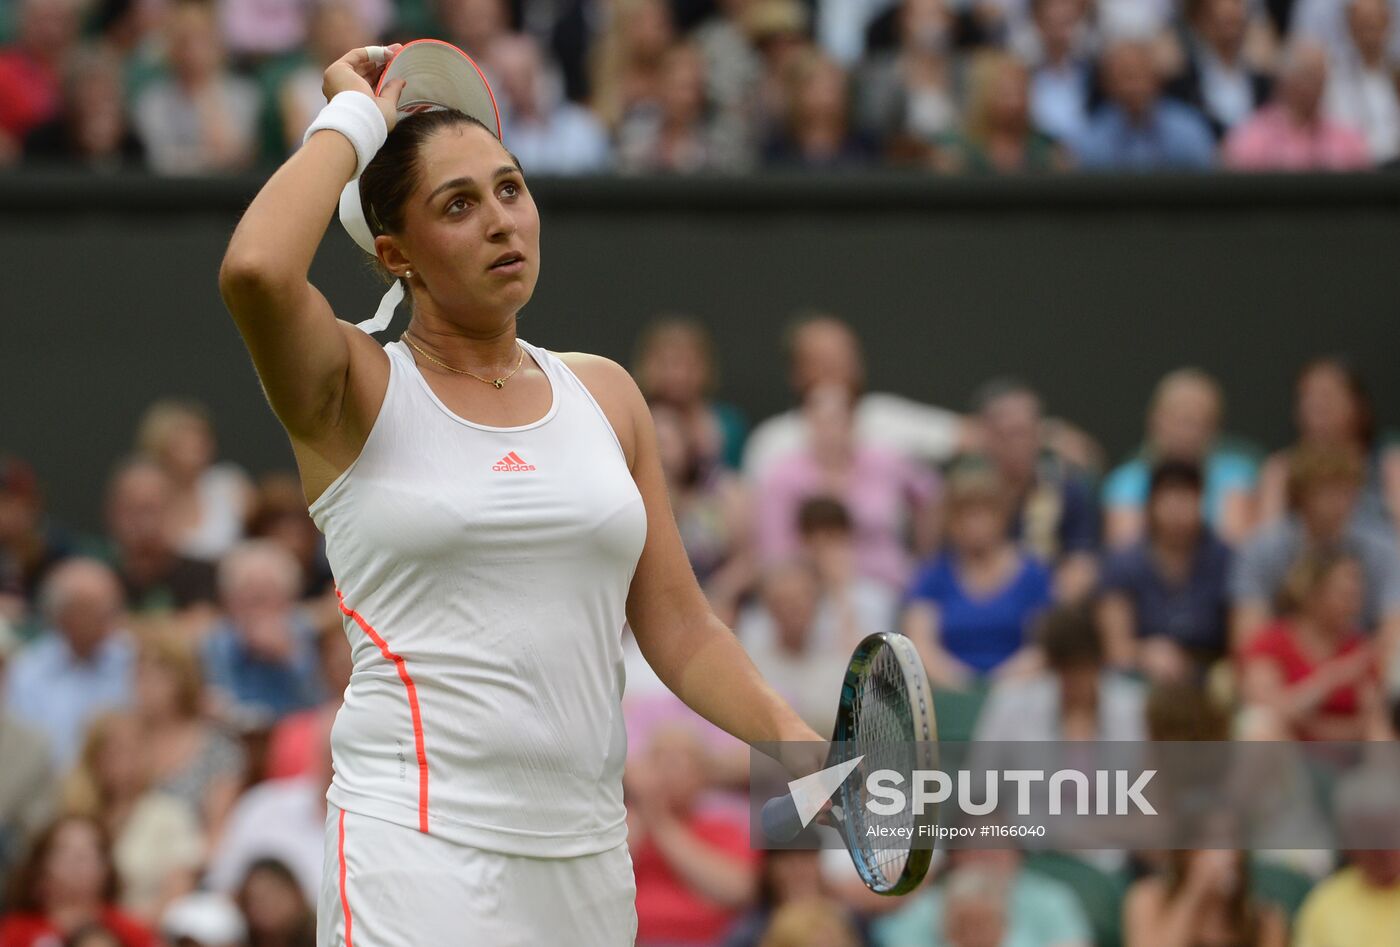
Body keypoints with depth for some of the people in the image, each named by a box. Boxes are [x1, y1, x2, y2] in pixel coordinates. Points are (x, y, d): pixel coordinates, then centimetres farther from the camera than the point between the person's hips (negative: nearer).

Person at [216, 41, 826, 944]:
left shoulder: (605, 393, 13)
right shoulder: (359, 390, -1)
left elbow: (679, 626, 12)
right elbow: (256, 268, -22)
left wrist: (795, 742, -4)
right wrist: (354, 119, -8)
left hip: (590, 860, 5)